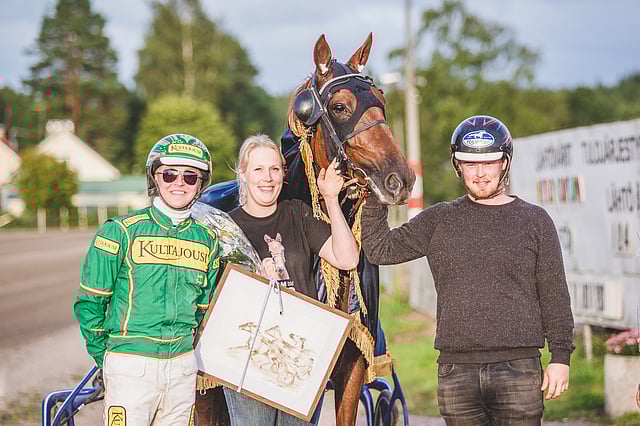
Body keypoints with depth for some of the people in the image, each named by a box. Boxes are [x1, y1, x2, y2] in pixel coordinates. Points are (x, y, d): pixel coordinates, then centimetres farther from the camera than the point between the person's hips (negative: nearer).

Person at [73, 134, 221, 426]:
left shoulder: (207, 240, 9)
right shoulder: (121, 232, -3)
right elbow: (89, 302, 0)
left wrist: (189, 354, 11)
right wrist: (105, 357, 1)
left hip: (183, 367, 4)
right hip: (130, 365, -4)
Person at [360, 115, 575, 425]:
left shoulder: (535, 221, 7)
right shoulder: (438, 220, 12)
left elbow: (554, 296, 6)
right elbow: (380, 249, 8)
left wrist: (560, 357, 1)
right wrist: (375, 197, -3)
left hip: (518, 368, -2)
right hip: (455, 371, 2)